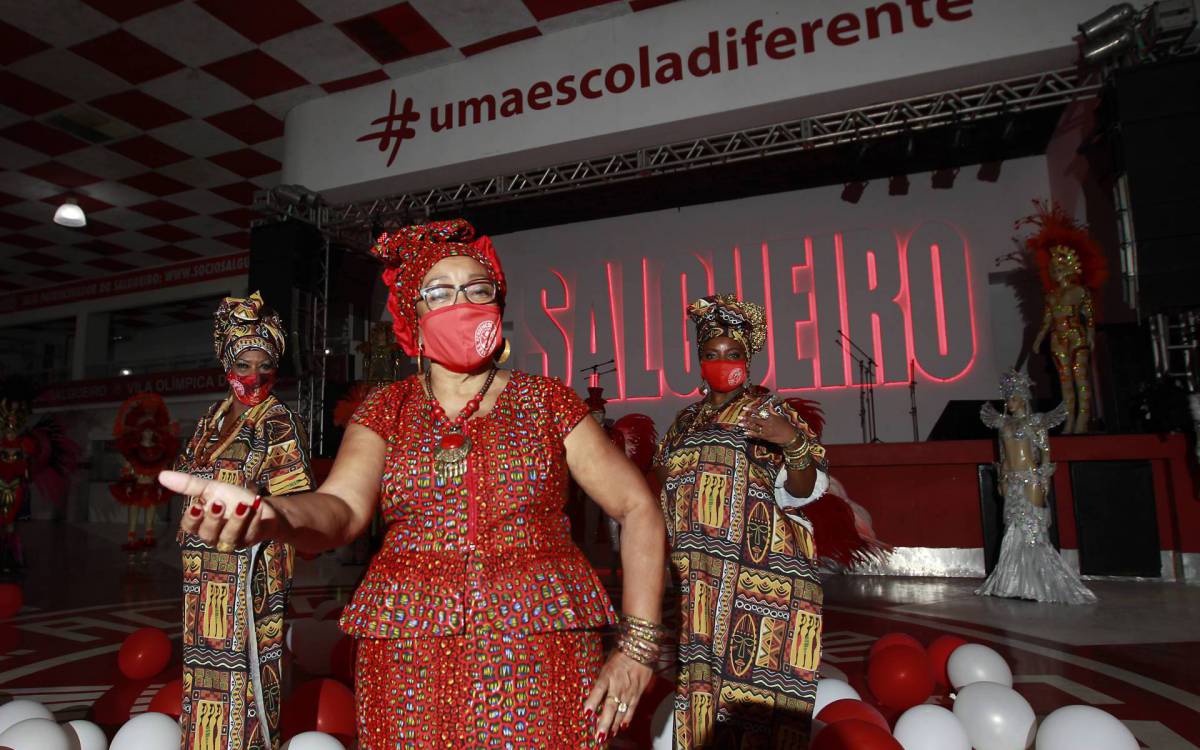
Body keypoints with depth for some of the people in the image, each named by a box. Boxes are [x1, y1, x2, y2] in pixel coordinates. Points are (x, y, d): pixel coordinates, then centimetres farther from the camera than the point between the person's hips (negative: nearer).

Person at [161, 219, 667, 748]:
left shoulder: (546, 402, 1)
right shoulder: (386, 410, 5)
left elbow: (639, 509, -1)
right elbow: (342, 507, -12)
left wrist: (638, 647, -8)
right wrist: (271, 515, -35)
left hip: (542, 658, -1)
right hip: (407, 663, 1)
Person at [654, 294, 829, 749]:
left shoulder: (767, 411, 0)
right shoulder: (686, 422, 15)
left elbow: (801, 492, -8)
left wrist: (794, 442, -25)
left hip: (757, 571, -5)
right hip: (697, 580, 5)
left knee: (751, 680, -5)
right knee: (701, 675, 8)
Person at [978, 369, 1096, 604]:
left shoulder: (1035, 421, -1)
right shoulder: (1004, 423, 13)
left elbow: (1046, 452, -3)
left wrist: (1044, 478, -9)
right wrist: (1003, 478, 14)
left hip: (1030, 480, -5)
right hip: (1011, 481, 5)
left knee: (1032, 528, -6)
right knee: (1014, 530, 5)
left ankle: (1038, 584, 3)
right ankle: (1017, 584, 11)